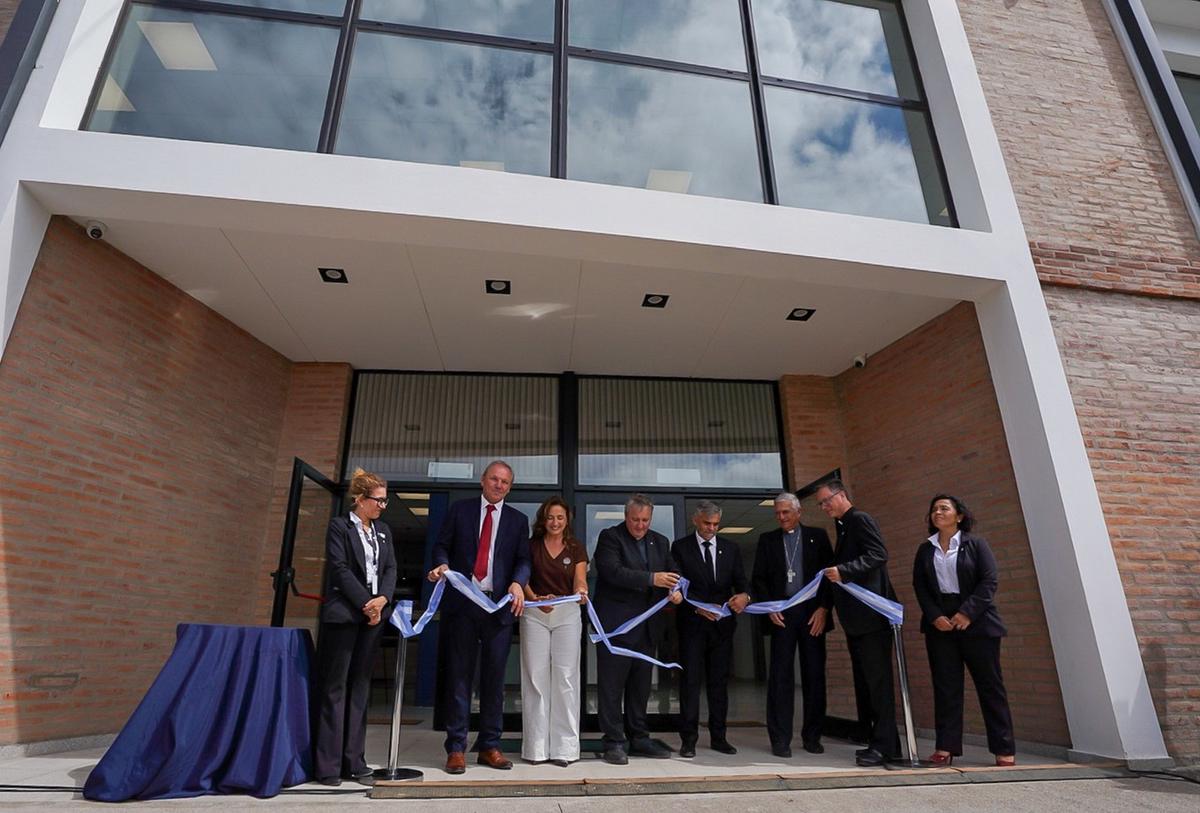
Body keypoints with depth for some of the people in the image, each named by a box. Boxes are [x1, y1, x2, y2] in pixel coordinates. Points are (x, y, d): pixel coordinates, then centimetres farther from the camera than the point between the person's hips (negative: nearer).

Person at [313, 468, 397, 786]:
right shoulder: (339, 526, -2)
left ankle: (354, 762, 13)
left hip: (373, 615, 6)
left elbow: (390, 568, 9)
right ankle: (327, 766, 7)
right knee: (335, 687, 0)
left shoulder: (383, 530, 15)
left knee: (360, 687, 8)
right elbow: (339, 569, -10)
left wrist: (382, 599, -8)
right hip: (343, 614, -5)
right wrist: (366, 602, -13)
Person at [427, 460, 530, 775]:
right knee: (459, 674, 4)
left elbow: (523, 560, 4)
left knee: (494, 676, 7)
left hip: (500, 604, 1)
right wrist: (442, 564, -14)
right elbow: (442, 545, 7)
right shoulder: (459, 510, 8)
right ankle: (456, 748, 14)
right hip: (462, 603, -1)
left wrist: (517, 583, -15)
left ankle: (489, 746, 18)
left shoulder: (518, 520, 10)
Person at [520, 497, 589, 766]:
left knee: (565, 678, -1)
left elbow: (579, 580, -4)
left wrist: (581, 593, -27)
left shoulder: (576, 547, 6)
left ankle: (563, 747, 7)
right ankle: (537, 747, 12)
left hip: (568, 614, 0)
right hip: (535, 614, 0)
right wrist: (535, 599, -18)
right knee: (536, 677, 2)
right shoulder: (532, 546, 5)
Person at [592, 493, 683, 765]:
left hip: (646, 627, 6)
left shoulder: (660, 542, 12)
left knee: (641, 686, 15)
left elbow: (671, 574, 12)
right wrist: (652, 579, -27)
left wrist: (675, 590, -12)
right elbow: (613, 572, -20)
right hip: (615, 624, -6)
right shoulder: (610, 537, -6)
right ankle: (614, 742, 11)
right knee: (612, 686, 0)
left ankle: (639, 739, 26)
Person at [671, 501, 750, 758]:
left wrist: (744, 596, -19)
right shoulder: (680, 547, -1)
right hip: (692, 623, -3)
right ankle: (688, 739, 7)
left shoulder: (730, 548, 10)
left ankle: (718, 737, 20)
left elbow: (740, 581, 4)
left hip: (723, 623, 3)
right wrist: (698, 607, -21)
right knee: (690, 680, -1)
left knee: (720, 681, 9)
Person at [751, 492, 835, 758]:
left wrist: (823, 608, -5)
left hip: (813, 613, 0)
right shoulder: (768, 540, 10)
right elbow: (759, 578, 8)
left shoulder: (817, 536, 8)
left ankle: (812, 736, 17)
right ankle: (780, 740, 3)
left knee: (814, 675, 4)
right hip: (781, 614, 0)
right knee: (780, 675, -2)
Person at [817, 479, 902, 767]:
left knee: (877, 679, -5)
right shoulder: (844, 527, 20)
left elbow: (878, 554, -20)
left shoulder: (860, 519, -7)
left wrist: (843, 570, -27)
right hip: (856, 617, 10)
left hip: (871, 614, -10)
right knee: (864, 681, 11)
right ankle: (876, 741, 18)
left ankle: (885, 745, 1)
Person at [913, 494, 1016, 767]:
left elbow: (989, 581, -6)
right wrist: (935, 616, -9)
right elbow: (920, 587, 6)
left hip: (976, 622, -2)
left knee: (989, 684, 2)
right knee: (945, 685, 2)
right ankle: (946, 747, 4)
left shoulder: (975, 544, 3)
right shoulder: (925, 550, 12)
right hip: (939, 625, 3)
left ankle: (1004, 748, 11)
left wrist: (967, 612, -16)